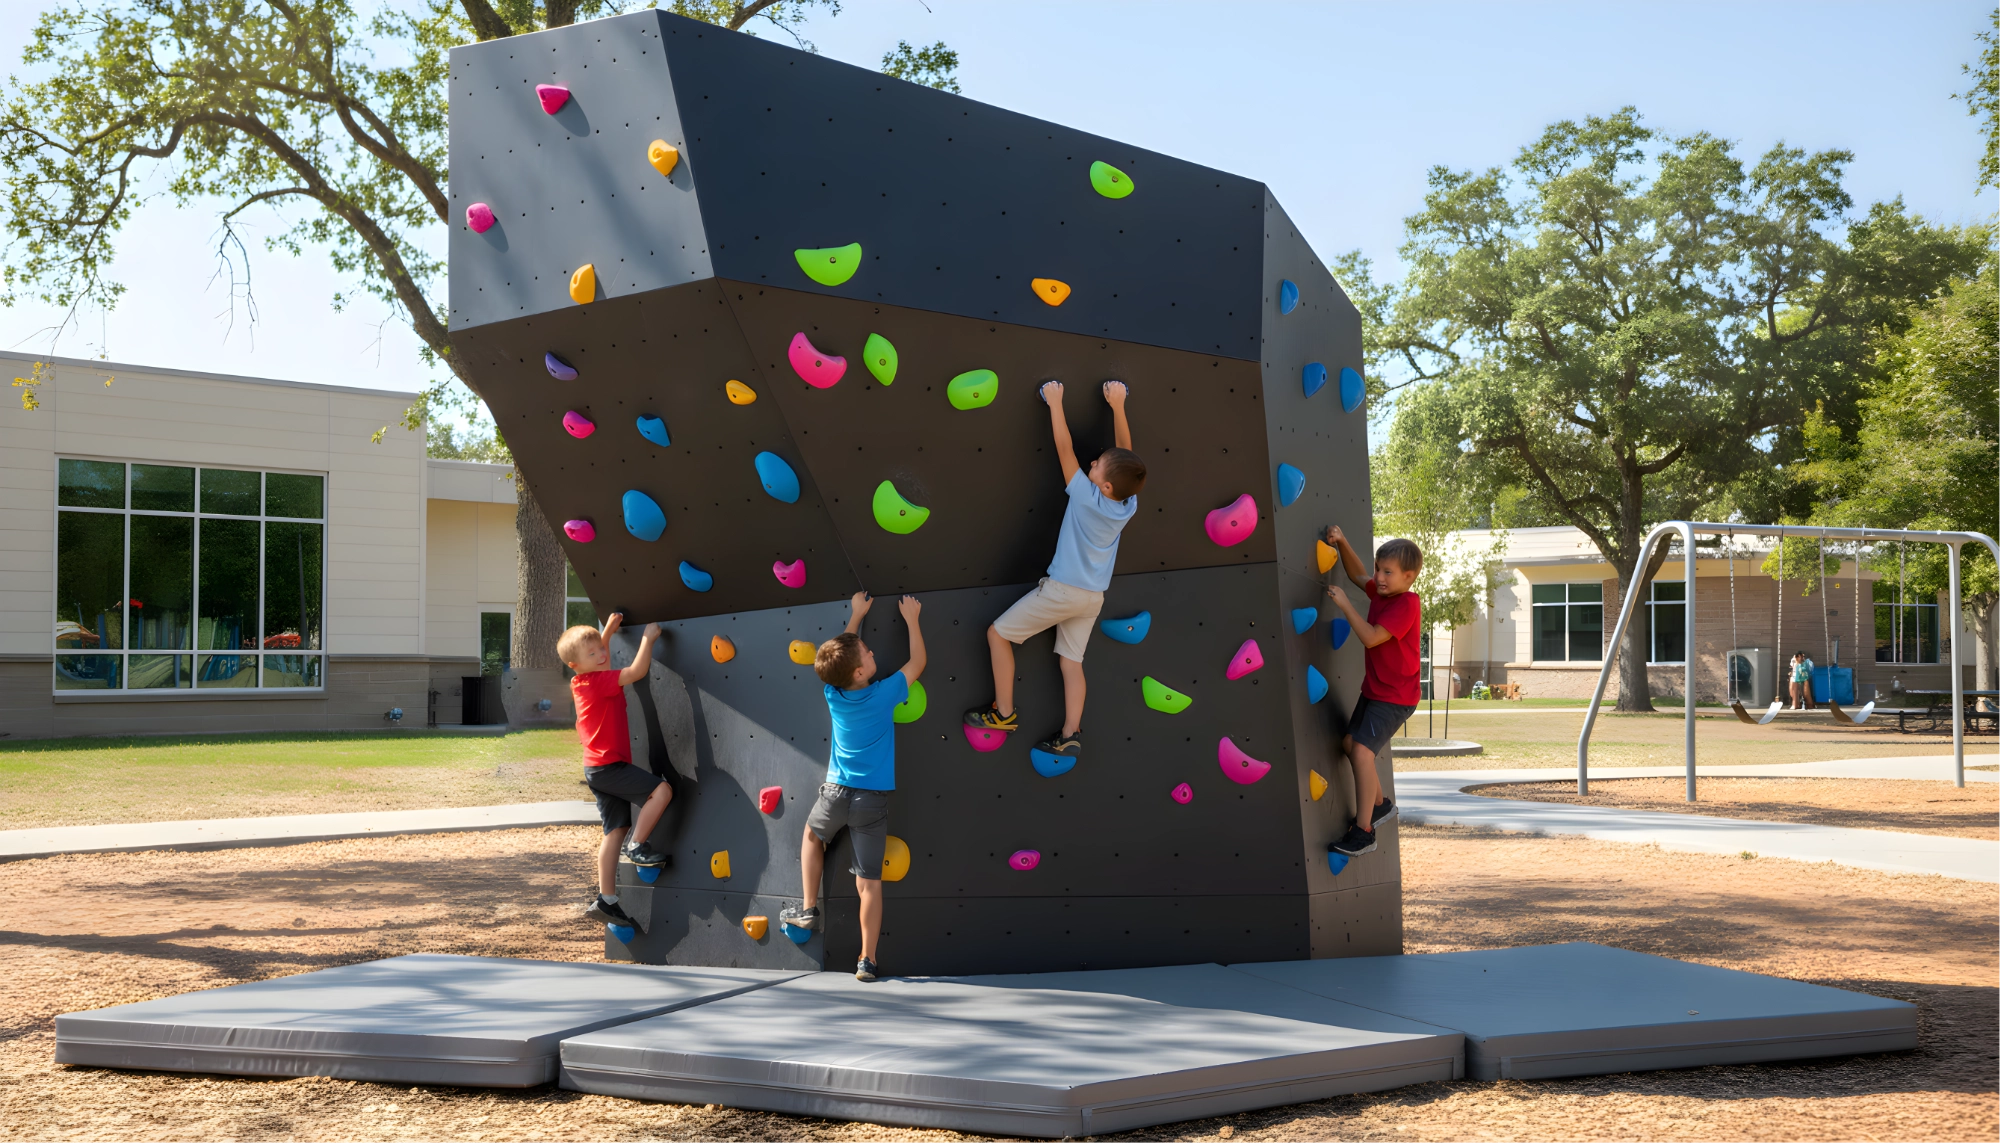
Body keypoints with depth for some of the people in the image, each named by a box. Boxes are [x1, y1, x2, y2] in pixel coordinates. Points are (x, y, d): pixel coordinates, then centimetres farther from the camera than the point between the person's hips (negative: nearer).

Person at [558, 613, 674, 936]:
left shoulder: (582, 683, 12)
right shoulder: (600, 681, -16)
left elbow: (598, 656, 36)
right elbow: (638, 671, -25)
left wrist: (608, 631, 33)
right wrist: (648, 637, -14)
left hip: (597, 767, 10)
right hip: (608, 765, -10)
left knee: (616, 828, 8)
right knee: (662, 789, -18)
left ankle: (606, 901, 9)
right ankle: (637, 846, -5)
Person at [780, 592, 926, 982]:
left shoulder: (833, 693, -4)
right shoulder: (883, 695, -12)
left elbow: (842, 651, 16)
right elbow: (917, 663, 3)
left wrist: (856, 616, 26)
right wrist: (911, 619, 13)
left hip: (836, 792, 2)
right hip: (873, 800, -2)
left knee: (812, 836, 34)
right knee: (869, 882, 2)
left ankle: (808, 908, 32)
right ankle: (867, 961, 3)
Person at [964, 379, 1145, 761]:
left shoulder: (1087, 498, -19)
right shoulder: (1129, 506, -5)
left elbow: (1065, 449, -12)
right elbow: (1125, 454, 6)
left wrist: (1055, 403, -3)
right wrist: (1117, 406, 8)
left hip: (1063, 590, -7)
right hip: (1094, 597, 7)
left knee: (998, 634, 4)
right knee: (1071, 660, 11)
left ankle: (1004, 713, 5)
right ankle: (1070, 734, 0)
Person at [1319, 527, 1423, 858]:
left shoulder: (1407, 604, -21)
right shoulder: (1381, 594, 5)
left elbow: (1371, 637, -28)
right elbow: (1357, 574, 22)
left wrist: (1345, 604, -23)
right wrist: (1342, 543, 6)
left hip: (1394, 696, -10)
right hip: (1373, 690, 10)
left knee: (1362, 750, -18)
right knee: (1350, 742, 18)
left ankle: (1363, 832, -12)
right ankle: (1379, 804, 36)